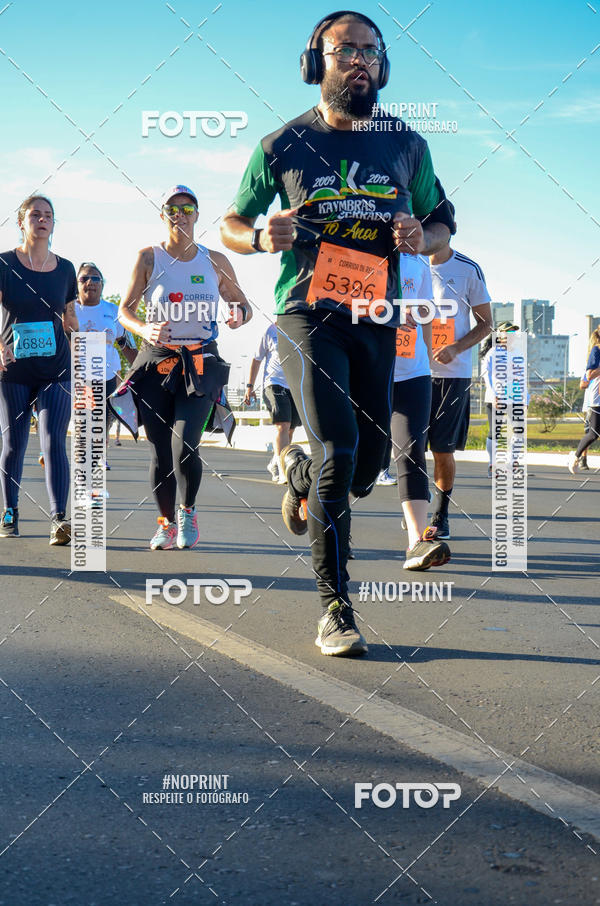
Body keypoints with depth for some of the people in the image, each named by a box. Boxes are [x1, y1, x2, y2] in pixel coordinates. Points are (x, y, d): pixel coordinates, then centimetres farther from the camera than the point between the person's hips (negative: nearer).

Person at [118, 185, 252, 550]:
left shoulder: (215, 261, 7)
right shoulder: (149, 258, 3)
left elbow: (243, 304, 16)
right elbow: (125, 309, 2)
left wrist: (240, 314, -9)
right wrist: (144, 329, -19)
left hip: (200, 365, 0)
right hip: (157, 362, 0)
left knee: (185, 444, -17)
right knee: (161, 452, 2)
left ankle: (188, 512, 10)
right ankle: (166, 522, 23)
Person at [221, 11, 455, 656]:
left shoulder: (407, 146, 9)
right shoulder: (283, 146, 2)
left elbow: (442, 226, 18)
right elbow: (231, 224, 11)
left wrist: (422, 237, -7)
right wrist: (262, 236, -12)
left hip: (375, 319, 4)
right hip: (307, 313, -4)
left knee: (364, 469, 7)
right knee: (338, 447, -19)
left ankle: (299, 475, 45)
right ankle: (335, 608, -10)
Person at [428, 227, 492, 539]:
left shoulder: (469, 270, -1)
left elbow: (485, 323, 3)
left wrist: (456, 348, -14)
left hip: (453, 373, -2)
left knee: (443, 450, -1)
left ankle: (441, 514, 17)